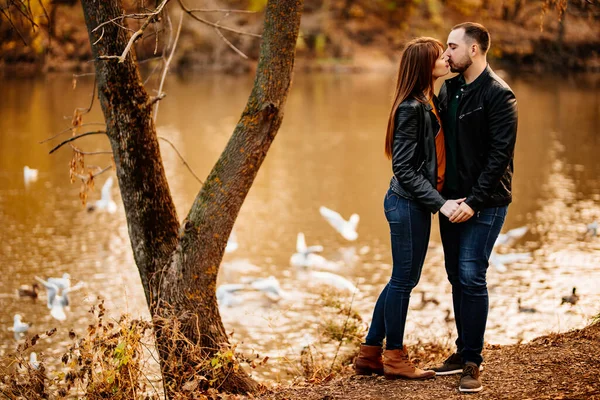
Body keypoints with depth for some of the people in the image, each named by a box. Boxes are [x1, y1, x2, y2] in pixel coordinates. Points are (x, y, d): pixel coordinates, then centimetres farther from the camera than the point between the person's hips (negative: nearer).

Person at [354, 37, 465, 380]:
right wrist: (440, 203, -21)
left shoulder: (426, 103, 10)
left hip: (413, 203, 10)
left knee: (404, 279, 16)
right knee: (404, 280, 2)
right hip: (408, 204, -10)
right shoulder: (411, 108, -18)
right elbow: (404, 168, -20)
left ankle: (370, 355, 24)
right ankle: (395, 359, 15)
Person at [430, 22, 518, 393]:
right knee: (457, 276, 11)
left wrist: (475, 201, -20)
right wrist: (441, 191, 6)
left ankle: (472, 361, -1)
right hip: (452, 199, 7)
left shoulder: (498, 94, -13)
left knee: (471, 276, -10)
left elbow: (500, 154, -17)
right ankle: (464, 351, 22)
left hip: (484, 203, -7)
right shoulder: (449, 89, 10)